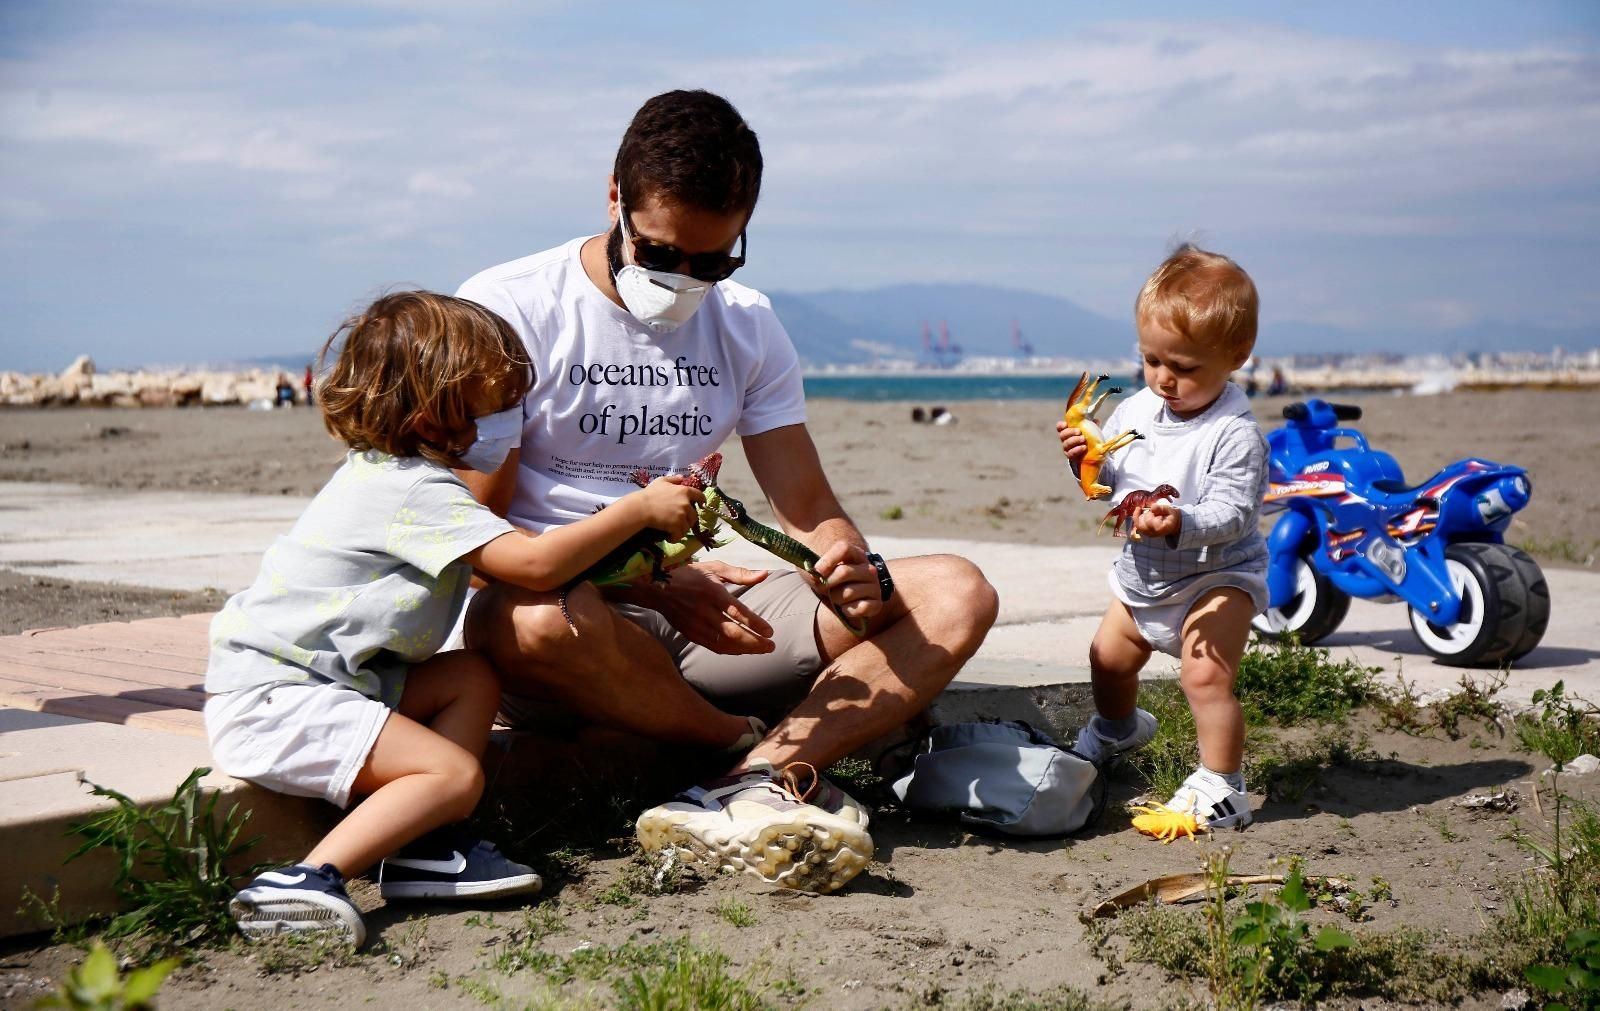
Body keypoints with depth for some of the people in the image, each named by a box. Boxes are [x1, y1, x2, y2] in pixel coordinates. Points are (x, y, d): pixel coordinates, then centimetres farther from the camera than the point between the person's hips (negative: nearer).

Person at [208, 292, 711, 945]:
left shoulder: (391, 472, 14)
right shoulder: (416, 491, -18)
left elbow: (509, 554, 21)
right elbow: (536, 564, -25)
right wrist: (639, 510, -15)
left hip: (324, 677, 10)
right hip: (272, 702, -10)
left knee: (472, 677, 9)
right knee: (455, 775, -19)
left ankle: (426, 849, 1)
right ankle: (305, 883, -26)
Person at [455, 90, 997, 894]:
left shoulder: (749, 328, 11)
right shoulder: (510, 311, -6)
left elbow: (807, 511, 9)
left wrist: (858, 572, -16)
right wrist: (649, 583, -25)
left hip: (704, 617, 5)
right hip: (576, 636, -4)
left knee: (956, 595, -12)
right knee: (536, 620, -42)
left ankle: (760, 782, -35)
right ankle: (785, 758, -17)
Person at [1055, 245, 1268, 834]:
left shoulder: (1234, 433, -25)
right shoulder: (1133, 411, -5)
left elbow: (1232, 514, -30)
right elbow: (1112, 484, 6)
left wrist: (1182, 524, -48)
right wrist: (1087, 462, -15)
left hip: (1218, 574, -7)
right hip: (1142, 575, 8)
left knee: (1204, 674, -23)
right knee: (1108, 658, 21)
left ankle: (1222, 786, -7)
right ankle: (1119, 729, 53)